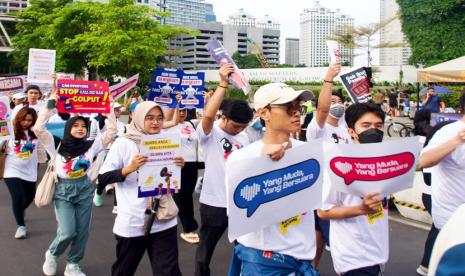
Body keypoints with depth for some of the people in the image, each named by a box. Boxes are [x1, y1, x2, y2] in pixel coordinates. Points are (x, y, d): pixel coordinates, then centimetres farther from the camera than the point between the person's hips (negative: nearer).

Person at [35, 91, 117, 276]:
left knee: (82, 231, 6)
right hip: (63, 190, -2)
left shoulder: (91, 145, 0)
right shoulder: (57, 145, -2)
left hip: (84, 188, 2)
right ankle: (52, 254, 23)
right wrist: (50, 105, -15)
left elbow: (112, 130, -2)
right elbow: (38, 129, -14)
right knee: (67, 232, -10)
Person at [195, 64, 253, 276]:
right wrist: (223, 83, -32)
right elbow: (208, 114, -32)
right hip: (214, 202, -4)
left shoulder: (244, 137, 6)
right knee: (205, 250, 12)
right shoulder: (209, 133, -11)